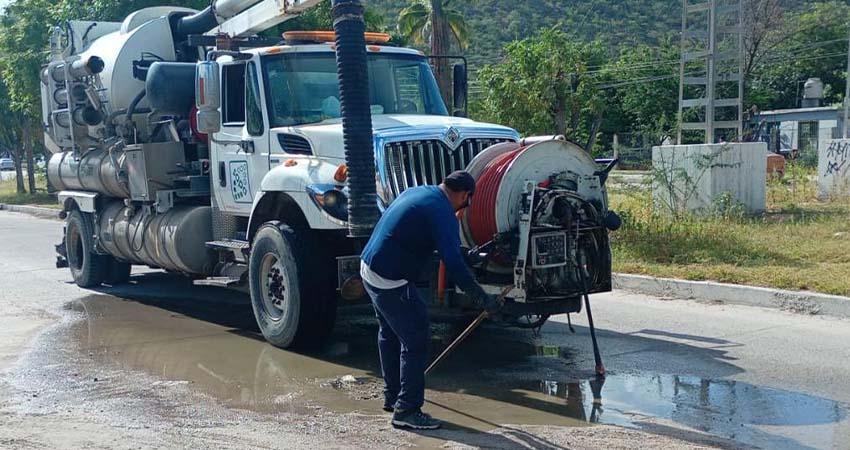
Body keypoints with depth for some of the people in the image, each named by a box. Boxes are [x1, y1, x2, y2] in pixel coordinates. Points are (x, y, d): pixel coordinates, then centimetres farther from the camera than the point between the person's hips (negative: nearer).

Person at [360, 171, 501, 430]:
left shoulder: (417, 192, 13)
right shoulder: (441, 212, -16)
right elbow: (454, 265, -24)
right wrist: (483, 299, -19)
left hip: (368, 267, 10)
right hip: (390, 281, -10)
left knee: (390, 334, 23)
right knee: (416, 340, -4)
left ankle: (392, 396, 35)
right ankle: (406, 410, -1)